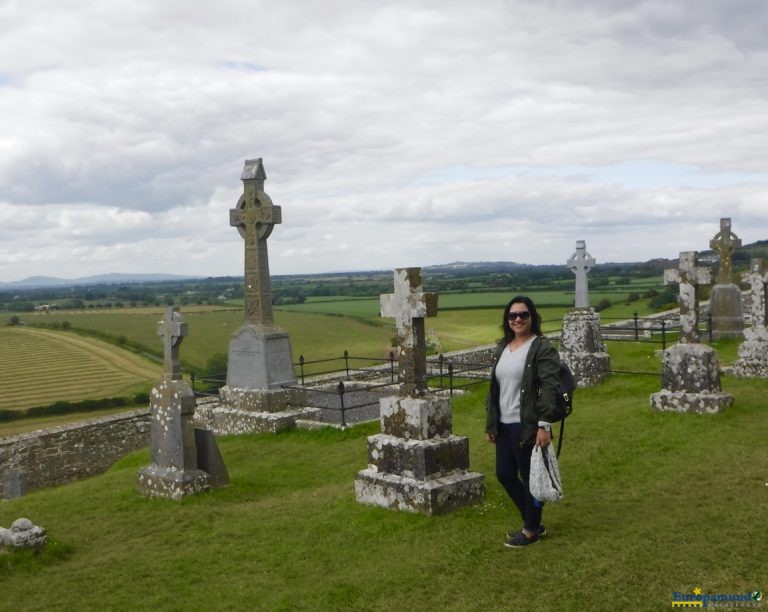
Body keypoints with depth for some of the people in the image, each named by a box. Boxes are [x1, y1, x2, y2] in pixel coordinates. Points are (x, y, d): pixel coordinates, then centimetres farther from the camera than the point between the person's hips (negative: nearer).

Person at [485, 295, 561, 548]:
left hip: (527, 427, -8)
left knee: (530, 478, 4)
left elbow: (549, 389, -16)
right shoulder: (502, 348, 13)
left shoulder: (542, 348, -10)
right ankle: (533, 522, 30)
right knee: (504, 475, 13)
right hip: (504, 426, 8)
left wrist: (544, 425, -22)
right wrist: (490, 424, 15)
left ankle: (531, 530, 21)